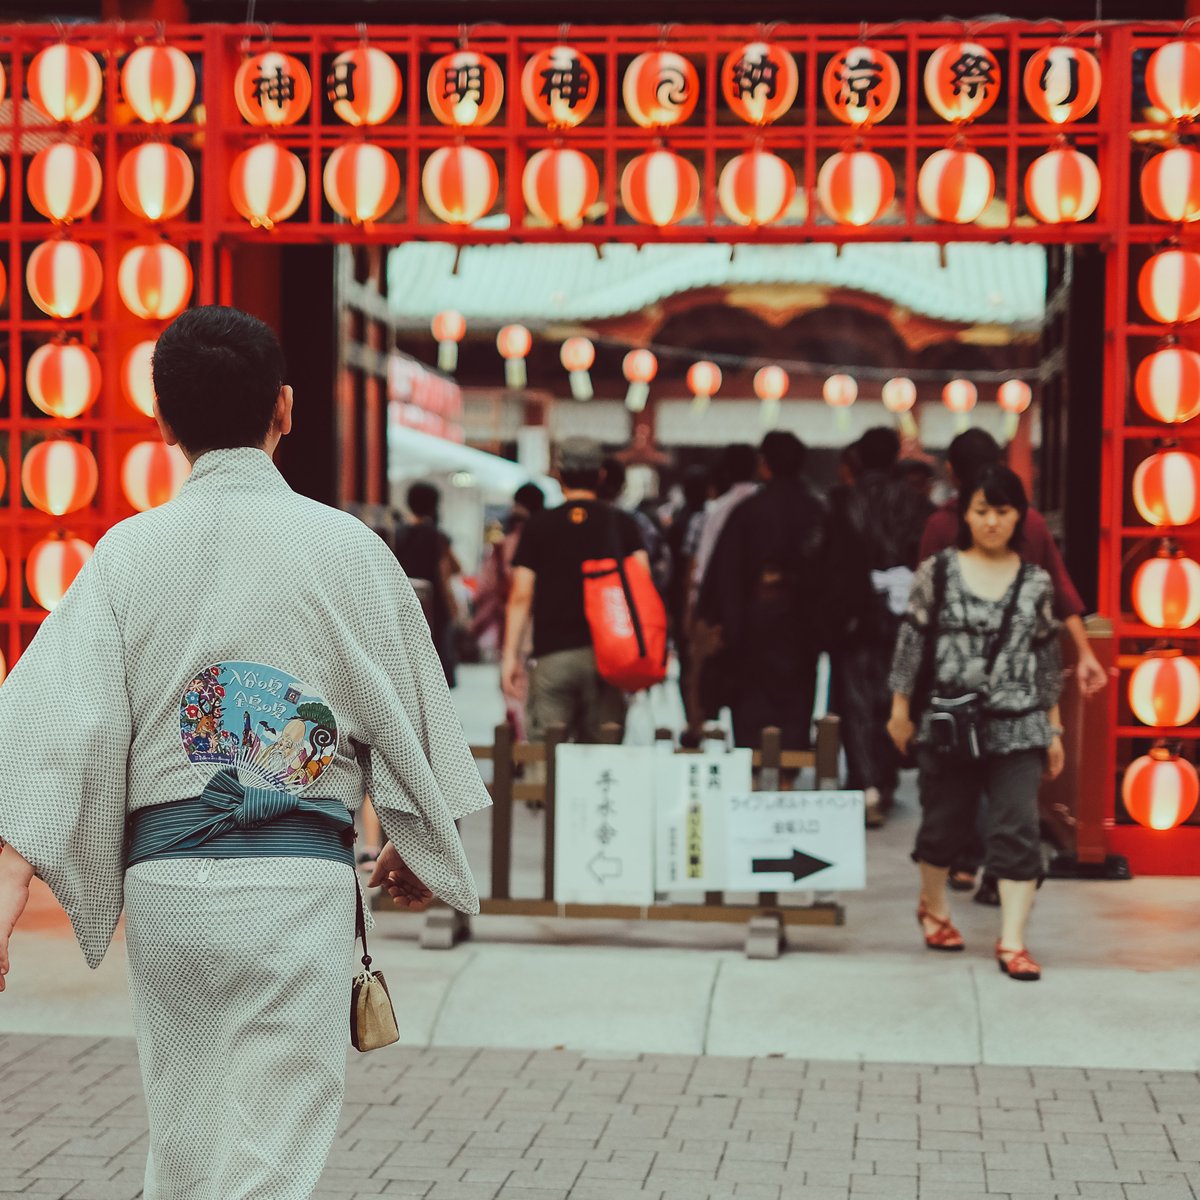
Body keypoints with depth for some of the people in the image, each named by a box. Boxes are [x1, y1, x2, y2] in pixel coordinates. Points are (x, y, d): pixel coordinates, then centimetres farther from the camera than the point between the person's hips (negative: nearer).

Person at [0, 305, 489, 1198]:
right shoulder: (346, 547, -3)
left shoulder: (129, 550, 0)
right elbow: (409, 712, 6)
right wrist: (420, 846, 22)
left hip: (162, 878, 3)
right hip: (298, 883, -2)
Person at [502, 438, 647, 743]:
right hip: (605, 652, 1)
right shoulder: (622, 524, 7)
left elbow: (521, 596, 2)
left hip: (552, 654, -1)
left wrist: (510, 655, 4)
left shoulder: (538, 526, 6)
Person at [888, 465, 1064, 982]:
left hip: (1017, 727, 1)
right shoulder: (937, 571, -2)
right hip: (947, 722, -1)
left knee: (1018, 832, -6)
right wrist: (900, 710, 2)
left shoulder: (1036, 582, 4)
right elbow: (912, 641, 2)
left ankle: (1012, 941, -4)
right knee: (942, 822, 14)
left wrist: (1053, 728, 9)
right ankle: (933, 906, 39)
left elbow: (1047, 659, 9)